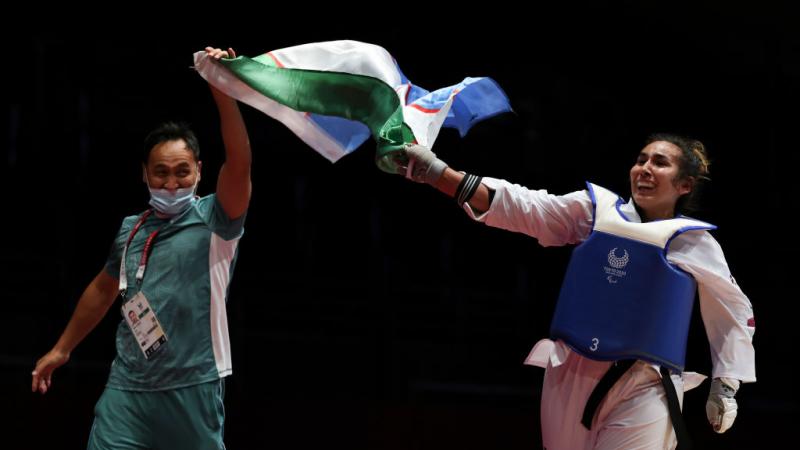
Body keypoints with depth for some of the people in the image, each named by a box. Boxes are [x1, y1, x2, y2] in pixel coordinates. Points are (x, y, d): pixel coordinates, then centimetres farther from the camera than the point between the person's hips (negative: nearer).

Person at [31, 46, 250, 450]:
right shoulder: (131, 230, 12)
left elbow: (239, 164, -22)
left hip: (192, 388, -4)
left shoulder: (214, 220, -4)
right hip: (127, 387, 4)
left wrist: (223, 91, -33)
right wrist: (62, 348, 32)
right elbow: (103, 289, 27)